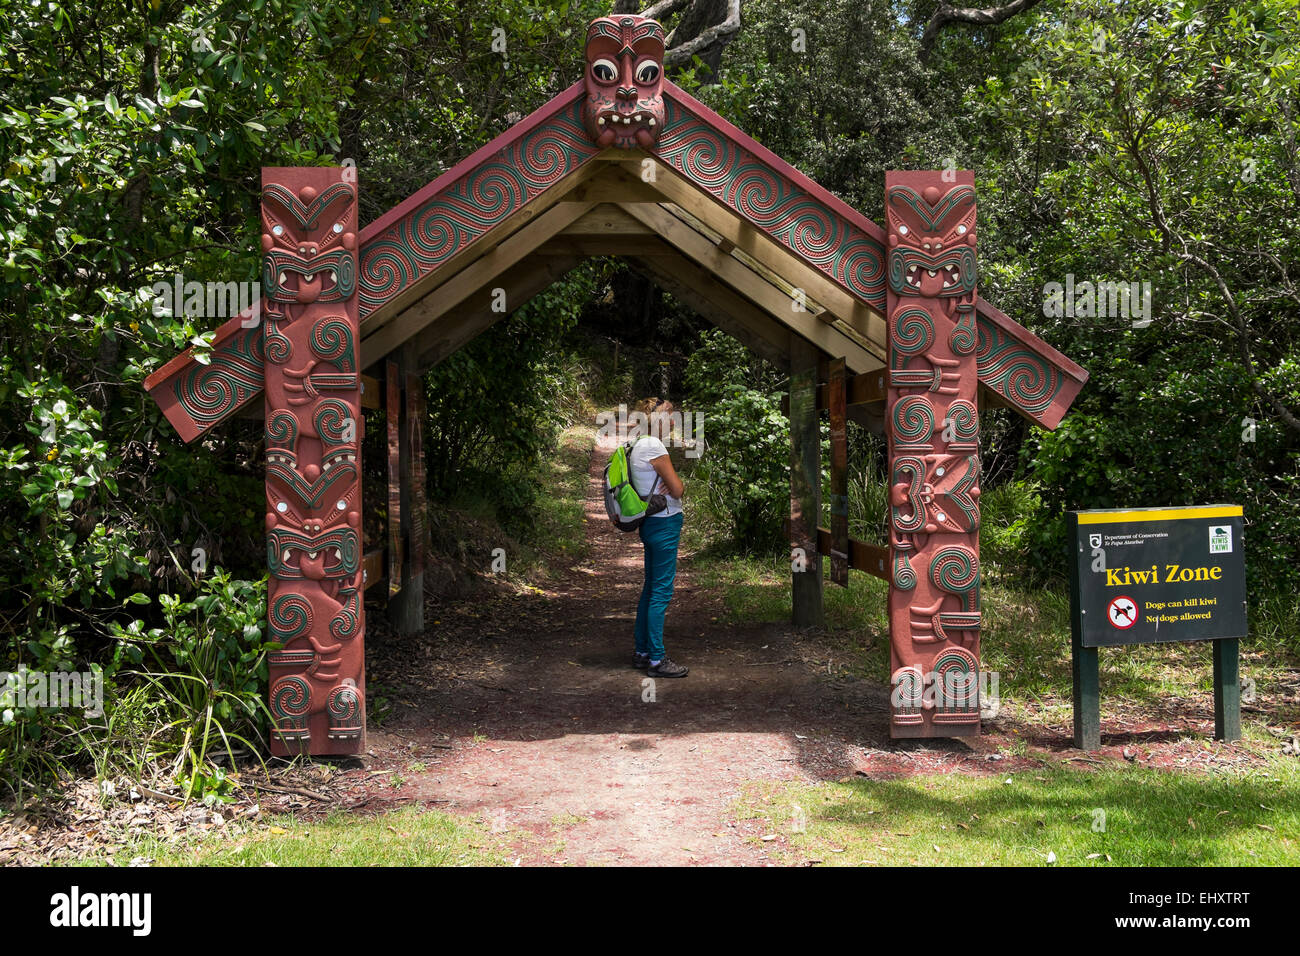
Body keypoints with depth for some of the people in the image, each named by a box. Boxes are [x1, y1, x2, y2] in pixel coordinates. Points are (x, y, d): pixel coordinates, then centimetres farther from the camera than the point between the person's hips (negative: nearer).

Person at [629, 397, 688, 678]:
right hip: (665, 523, -10)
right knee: (661, 591, -6)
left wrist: (668, 484, -6)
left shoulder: (639, 446, 14)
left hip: (652, 525, 10)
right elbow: (677, 489, -16)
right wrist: (674, 483, 6)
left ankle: (642, 652, 22)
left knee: (651, 588, 15)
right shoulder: (653, 446, -16)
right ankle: (657, 660, -2)